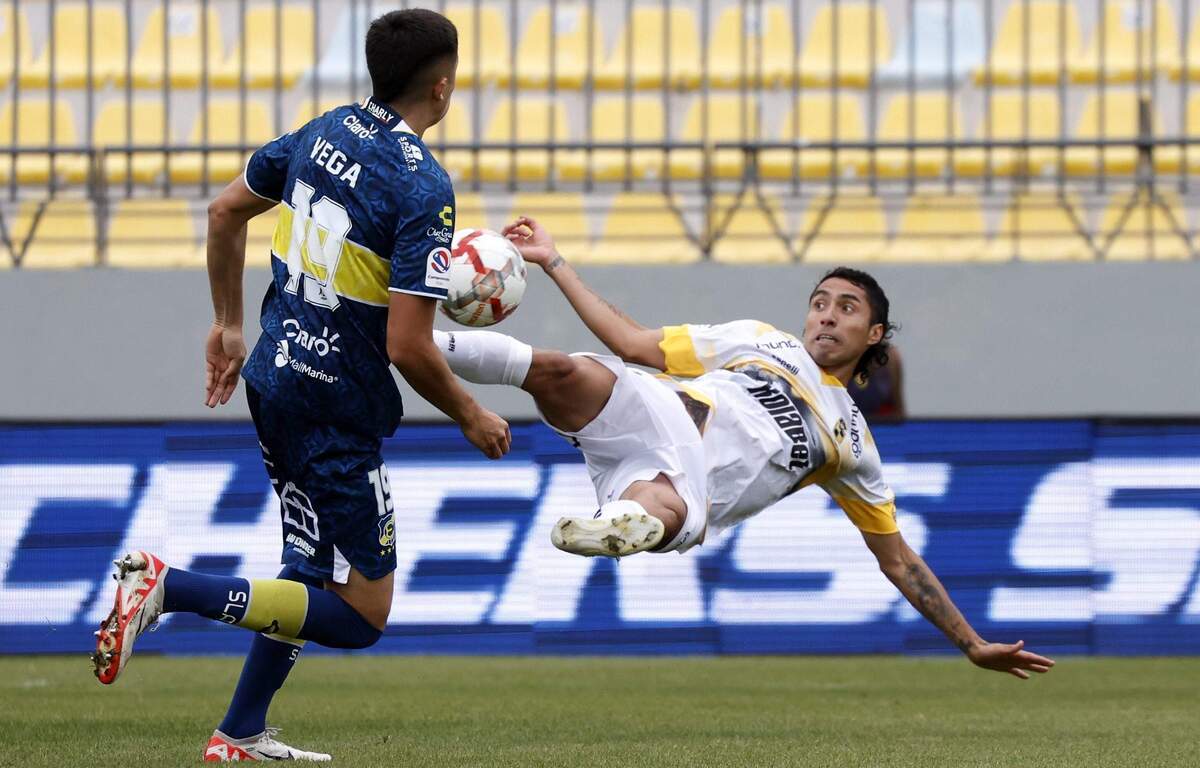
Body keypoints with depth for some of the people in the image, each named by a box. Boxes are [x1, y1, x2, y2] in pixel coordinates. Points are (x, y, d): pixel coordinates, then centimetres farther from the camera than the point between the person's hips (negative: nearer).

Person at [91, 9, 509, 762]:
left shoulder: (325, 133, 3)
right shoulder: (424, 190, -21)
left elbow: (226, 211, 16)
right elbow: (408, 347, -22)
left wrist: (229, 322, 28)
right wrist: (471, 417, -5)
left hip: (275, 378, 9)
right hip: (340, 411, -9)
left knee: (314, 568, 25)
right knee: (360, 616, 0)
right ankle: (170, 588, -13)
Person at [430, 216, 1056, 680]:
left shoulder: (851, 444, 28)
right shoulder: (761, 340, 28)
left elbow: (898, 559, 33)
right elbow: (633, 344, 24)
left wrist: (974, 645, 28)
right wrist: (554, 263, 21)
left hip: (688, 485, 0)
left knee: (668, 516, -43)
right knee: (559, 371, -35)